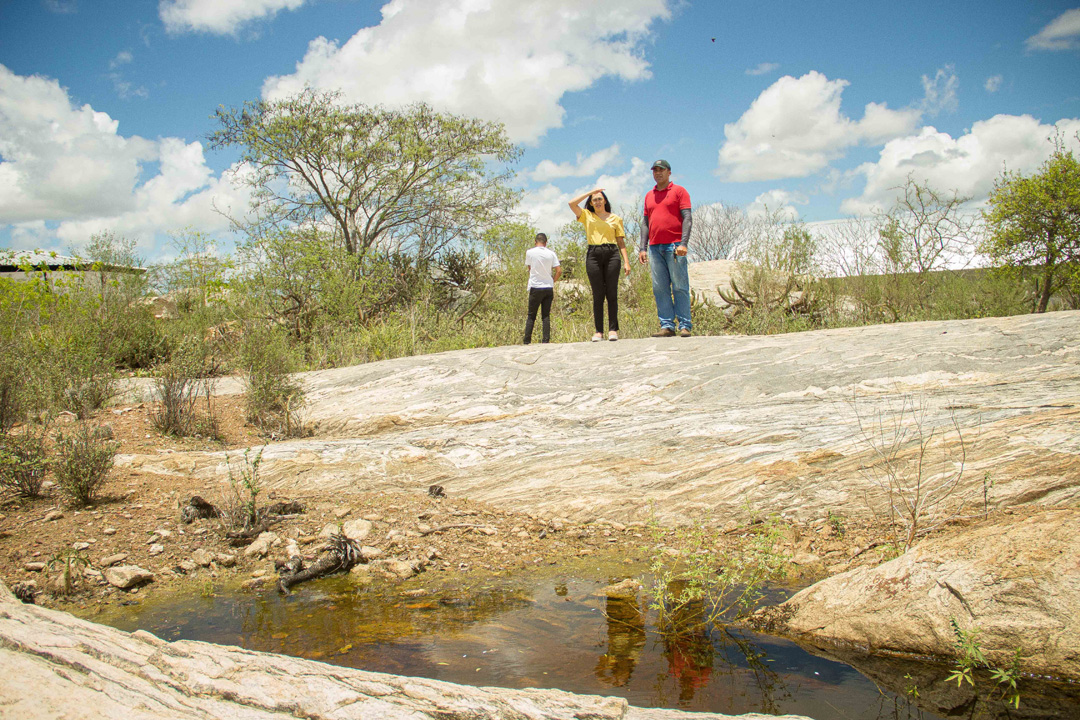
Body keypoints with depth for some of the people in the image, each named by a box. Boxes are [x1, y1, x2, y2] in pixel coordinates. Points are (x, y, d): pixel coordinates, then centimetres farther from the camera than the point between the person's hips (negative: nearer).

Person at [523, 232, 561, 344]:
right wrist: (552, 281, 10)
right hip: (548, 288, 2)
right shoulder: (551, 254, 1)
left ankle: (527, 341, 1)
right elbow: (559, 271, -2)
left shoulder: (530, 252, -4)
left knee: (531, 316, 5)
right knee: (546, 316, 6)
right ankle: (546, 340, 0)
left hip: (535, 287, -2)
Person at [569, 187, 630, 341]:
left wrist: (626, 261, 3)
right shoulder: (587, 216, 17)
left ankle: (613, 330, -4)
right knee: (598, 294, -3)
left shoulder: (615, 218, 16)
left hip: (612, 254, 0)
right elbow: (572, 203, 2)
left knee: (612, 293, -5)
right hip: (593, 254, 0)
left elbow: (621, 242, 12)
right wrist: (590, 192, 7)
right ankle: (598, 331, -2)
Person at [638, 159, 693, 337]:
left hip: (674, 247, -5)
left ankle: (685, 326, -3)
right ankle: (667, 326, 2)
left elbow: (687, 218, -4)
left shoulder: (679, 191, 4)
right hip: (655, 248, 5)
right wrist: (642, 248, 9)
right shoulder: (649, 196, 19)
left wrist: (683, 243, -16)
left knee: (680, 287, -5)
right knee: (660, 289, 0)